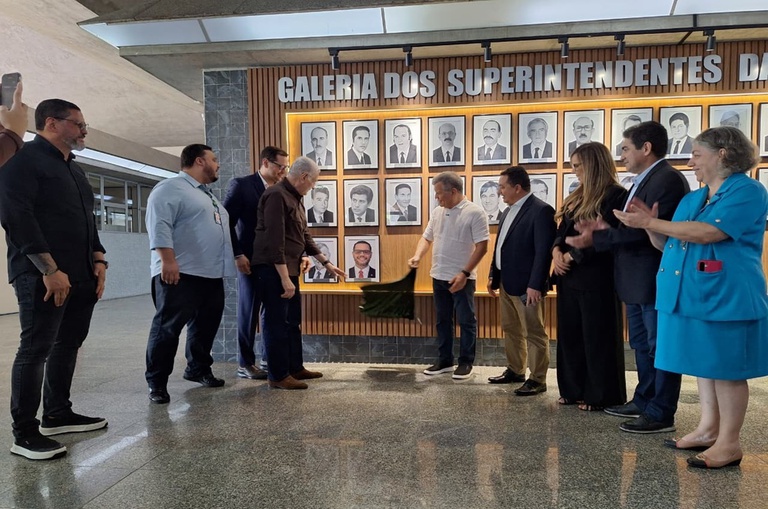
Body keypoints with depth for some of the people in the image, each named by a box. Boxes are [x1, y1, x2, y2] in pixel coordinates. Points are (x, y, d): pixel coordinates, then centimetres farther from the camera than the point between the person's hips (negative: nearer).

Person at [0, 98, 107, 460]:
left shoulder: (73, 169, 21)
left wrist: (98, 260, 10)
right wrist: (50, 269, -21)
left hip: (81, 277, 9)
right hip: (43, 277, -8)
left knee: (68, 345, 13)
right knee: (35, 350, -3)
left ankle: (57, 414, 26)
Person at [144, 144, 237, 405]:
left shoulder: (207, 194, 23)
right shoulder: (170, 188, -7)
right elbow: (159, 225, -18)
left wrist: (238, 256, 24)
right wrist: (168, 260, -26)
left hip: (211, 275, 9)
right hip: (181, 274, -9)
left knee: (205, 326, 15)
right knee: (168, 328, -2)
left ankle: (198, 369, 30)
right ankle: (156, 382, 7)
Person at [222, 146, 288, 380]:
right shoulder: (241, 185, -5)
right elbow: (227, 223, -8)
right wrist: (237, 255, -14)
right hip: (252, 261, -5)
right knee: (249, 312, 4)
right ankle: (245, 364, 16)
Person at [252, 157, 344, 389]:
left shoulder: (295, 198, 14)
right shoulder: (277, 195, -17)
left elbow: (304, 236, 20)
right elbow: (274, 240, -23)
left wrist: (327, 263, 20)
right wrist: (284, 279, -24)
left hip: (289, 269, 10)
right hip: (273, 270, -10)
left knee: (293, 321, 16)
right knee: (277, 323, -2)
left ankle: (295, 368, 27)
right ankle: (278, 376, 8)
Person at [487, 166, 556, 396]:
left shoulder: (541, 210, -14)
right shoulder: (508, 211, 14)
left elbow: (544, 251, -20)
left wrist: (535, 285, -23)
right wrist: (493, 275, 17)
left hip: (526, 285, -9)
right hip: (506, 283, 9)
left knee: (534, 333, 1)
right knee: (511, 330, 18)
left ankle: (537, 380, 12)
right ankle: (515, 371, 32)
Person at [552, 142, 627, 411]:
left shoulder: (616, 195, -10)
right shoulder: (577, 196, 16)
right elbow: (563, 230, 14)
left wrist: (572, 256, -13)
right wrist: (557, 250, -6)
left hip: (596, 277, -8)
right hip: (570, 276, 8)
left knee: (597, 337, 2)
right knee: (570, 334, 12)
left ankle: (600, 396, 15)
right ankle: (573, 390, 24)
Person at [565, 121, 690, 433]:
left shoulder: (667, 179, -17)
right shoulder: (642, 181, 15)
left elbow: (647, 230, -25)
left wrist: (595, 238, -21)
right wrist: (606, 229, -4)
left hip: (655, 280, -10)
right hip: (637, 281, 10)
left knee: (660, 347, 1)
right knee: (641, 345, 18)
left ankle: (661, 414, 13)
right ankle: (644, 402, 32)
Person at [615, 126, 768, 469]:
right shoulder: (691, 199, 15)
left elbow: (706, 233, -23)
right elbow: (668, 244, 16)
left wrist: (649, 222, -21)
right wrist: (651, 224, -3)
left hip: (724, 298, -8)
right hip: (691, 295, 8)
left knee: (726, 369, 1)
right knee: (704, 365, 14)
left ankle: (729, 443, 12)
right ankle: (708, 430, 26)